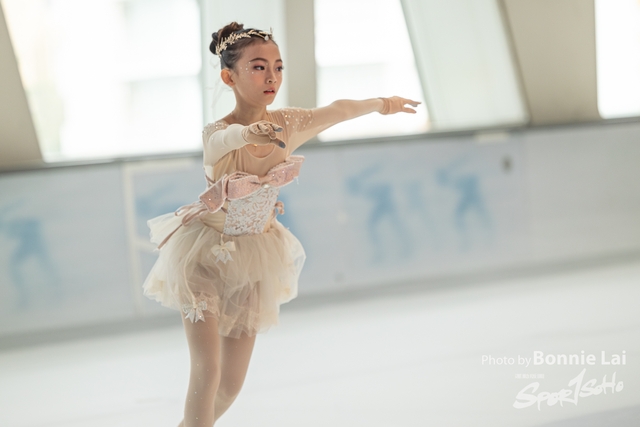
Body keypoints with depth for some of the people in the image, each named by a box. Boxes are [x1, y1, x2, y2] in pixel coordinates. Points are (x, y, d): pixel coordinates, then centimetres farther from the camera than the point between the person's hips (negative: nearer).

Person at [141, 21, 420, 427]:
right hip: (205, 255, -4)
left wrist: (382, 103, 27)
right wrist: (250, 133, -67)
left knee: (233, 382, 5)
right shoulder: (217, 135, -21)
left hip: (252, 262, 5)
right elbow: (225, 139, -45)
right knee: (207, 370, -15)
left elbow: (337, 111, 11)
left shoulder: (287, 125, -7)